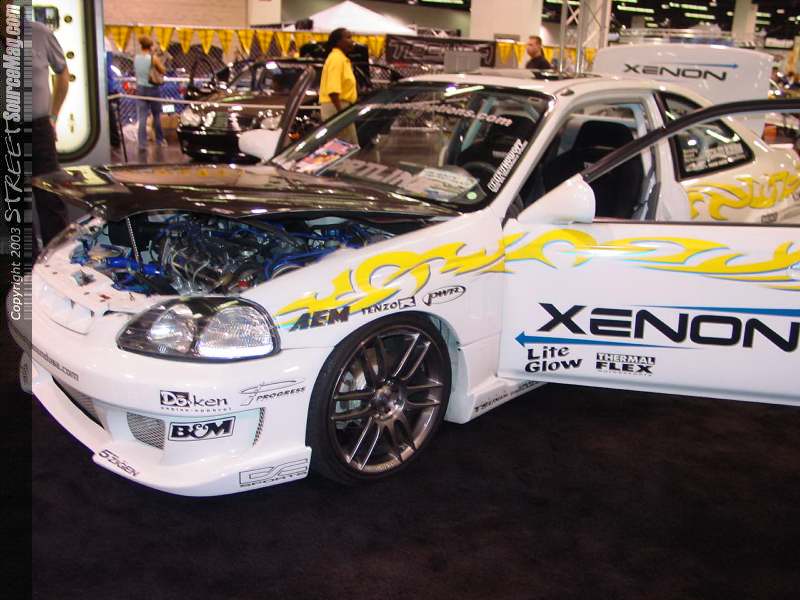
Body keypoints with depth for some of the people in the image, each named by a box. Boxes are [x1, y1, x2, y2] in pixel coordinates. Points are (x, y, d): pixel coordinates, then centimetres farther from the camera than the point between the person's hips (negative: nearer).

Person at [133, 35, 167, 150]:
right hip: (152, 89, -2)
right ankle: (159, 140, 27)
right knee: (157, 116, 15)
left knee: (142, 118, 1)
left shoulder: (136, 58, -1)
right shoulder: (153, 58, -13)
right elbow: (163, 71, -1)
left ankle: (142, 144, -5)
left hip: (140, 89, 3)